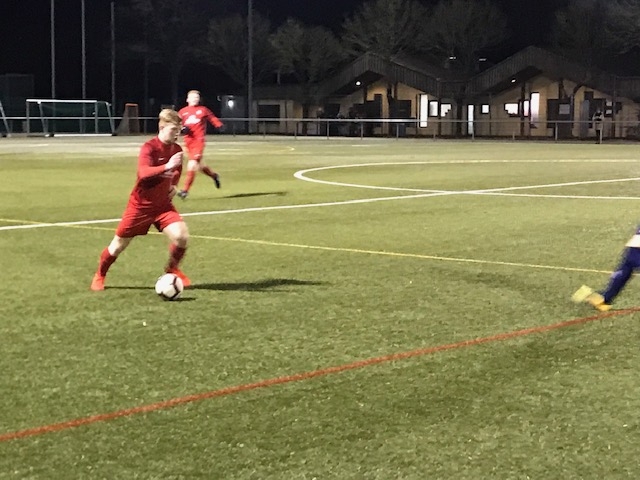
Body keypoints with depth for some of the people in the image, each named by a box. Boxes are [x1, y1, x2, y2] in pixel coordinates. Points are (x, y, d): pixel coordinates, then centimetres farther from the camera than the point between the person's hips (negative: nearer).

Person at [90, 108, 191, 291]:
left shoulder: (177, 149, 0)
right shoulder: (149, 148, -20)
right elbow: (143, 173, -37)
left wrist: (174, 185, 4)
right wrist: (166, 167, -48)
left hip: (163, 204, 4)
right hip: (141, 205, -4)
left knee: (181, 235, -18)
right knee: (119, 244, 6)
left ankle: (172, 269, 9)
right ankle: (99, 275, 30)